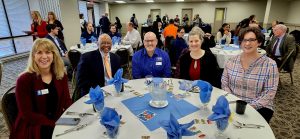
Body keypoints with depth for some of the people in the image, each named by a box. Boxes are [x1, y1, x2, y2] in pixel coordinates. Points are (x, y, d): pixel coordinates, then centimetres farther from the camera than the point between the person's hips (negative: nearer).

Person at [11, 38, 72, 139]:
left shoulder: (61, 76, 2)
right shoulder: (24, 80, -11)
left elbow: (66, 101, 0)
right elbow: (27, 114, -12)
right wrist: (56, 124, -22)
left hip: (58, 121, 5)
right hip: (32, 127, -4)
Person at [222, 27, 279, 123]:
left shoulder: (269, 64, -7)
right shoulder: (231, 62, 1)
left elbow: (269, 93, -9)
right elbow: (224, 84, 3)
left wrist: (250, 106, -18)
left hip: (258, 108, -2)